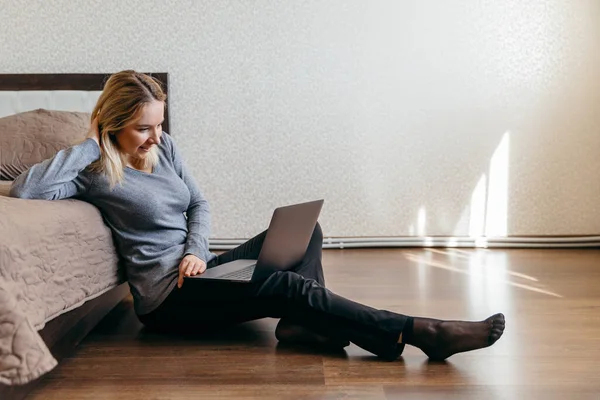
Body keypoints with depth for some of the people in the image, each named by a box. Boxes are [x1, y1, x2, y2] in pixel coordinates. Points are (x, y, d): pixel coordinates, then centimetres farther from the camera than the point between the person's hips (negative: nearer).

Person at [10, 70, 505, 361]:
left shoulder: (163, 146, 9)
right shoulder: (93, 172, -8)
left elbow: (199, 203, 11)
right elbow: (24, 190, -24)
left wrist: (196, 251, -8)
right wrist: (90, 144, -18)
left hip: (196, 268, 8)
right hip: (166, 298, -8)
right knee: (285, 285, -28)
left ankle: (303, 323, -25)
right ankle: (417, 332, -29)